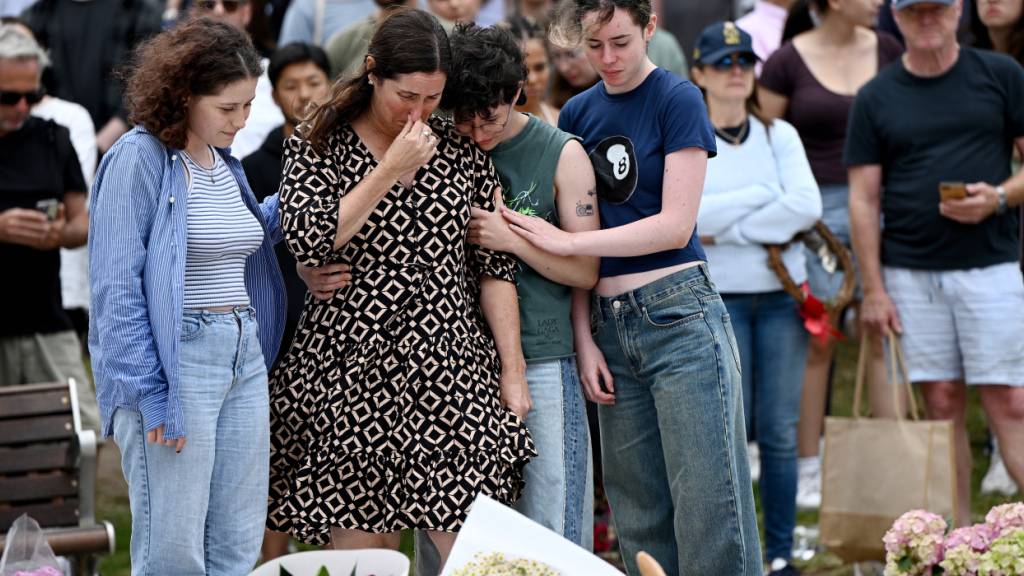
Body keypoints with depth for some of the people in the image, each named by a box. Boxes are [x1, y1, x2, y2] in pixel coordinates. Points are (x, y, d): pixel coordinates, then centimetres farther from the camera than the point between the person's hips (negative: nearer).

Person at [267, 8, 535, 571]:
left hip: (452, 375, 2)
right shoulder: (316, 146, 3)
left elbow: (495, 266, 9)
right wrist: (390, 170, -12)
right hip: (351, 368, -1)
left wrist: (512, 371, 5)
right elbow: (308, 241, -13)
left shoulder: (462, 151, 9)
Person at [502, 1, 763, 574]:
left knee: (708, 506, -8)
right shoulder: (578, 113, 13)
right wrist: (583, 338, 3)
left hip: (678, 314, -5)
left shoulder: (677, 99, -2)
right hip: (610, 326, 5)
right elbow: (578, 238, 13)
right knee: (640, 518, 7)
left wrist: (565, 242, -12)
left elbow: (676, 225, -9)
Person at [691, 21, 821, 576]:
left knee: (780, 431, 3)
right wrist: (763, 197, -9)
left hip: (782, 295, 2)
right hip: (717, 297, -2)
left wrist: (727, 229, -9)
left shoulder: (779, 135, 8)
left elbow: (807, 206, -7)